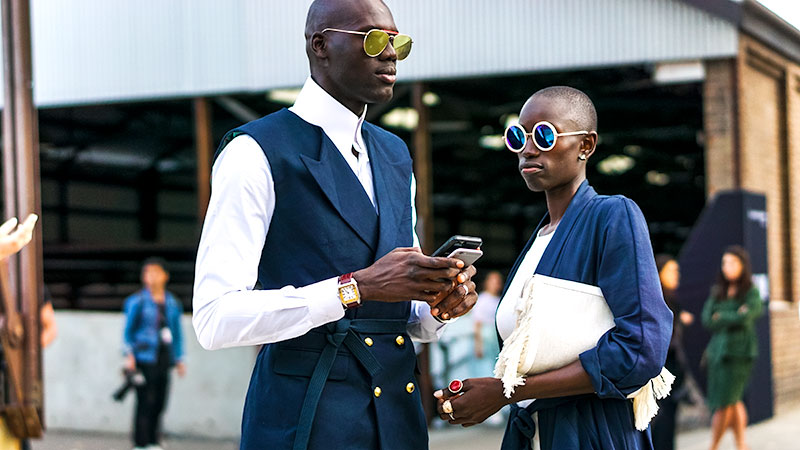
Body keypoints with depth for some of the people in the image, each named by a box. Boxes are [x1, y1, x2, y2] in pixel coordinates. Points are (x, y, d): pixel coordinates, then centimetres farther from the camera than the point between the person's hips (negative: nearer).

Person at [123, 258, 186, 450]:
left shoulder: (173, 304, 11)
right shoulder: (137, 302, -2)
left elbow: (177, 333, 17)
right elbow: (128, 331, 1)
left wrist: (179, 359, 15)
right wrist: (129, 355, -6)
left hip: (164, 359, 5)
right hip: (145, 360, -5)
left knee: (160, 403, 6)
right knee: (145, 403, -8)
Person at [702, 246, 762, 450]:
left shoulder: (752, 292, -2)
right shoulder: (717, 292, 11)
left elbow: (745, 318, -17)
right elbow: (706, 319, 0)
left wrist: (721, 317, -5)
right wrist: (733, 318, -11)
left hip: (738, 353, -5)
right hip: (717, 350, 5)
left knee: (724, 402, -7)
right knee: (733, 402, 8)